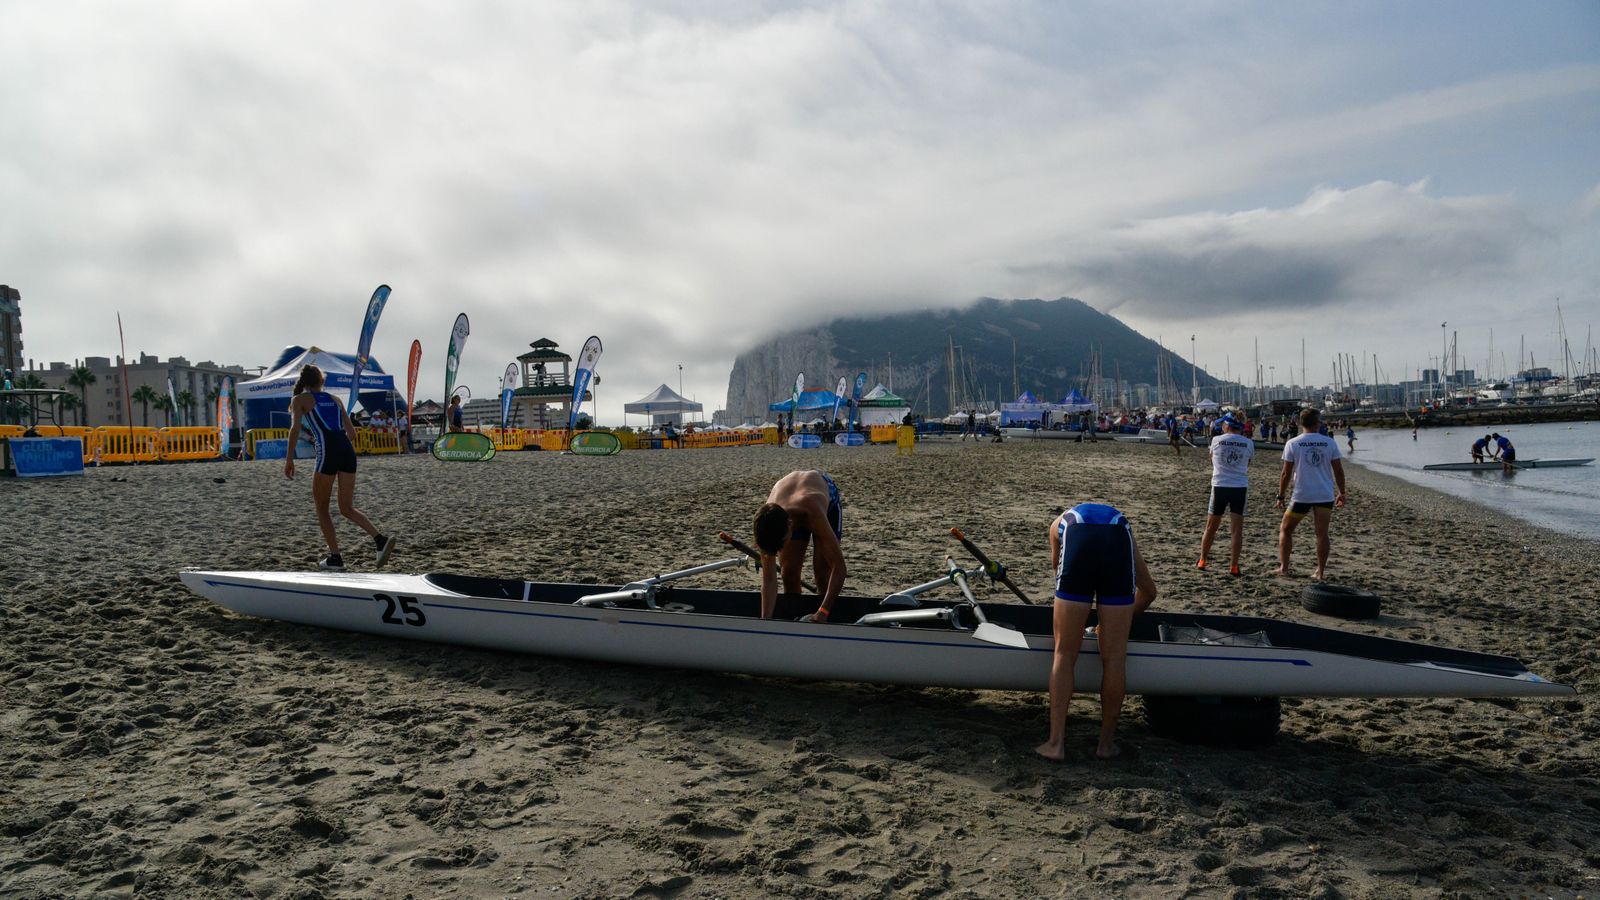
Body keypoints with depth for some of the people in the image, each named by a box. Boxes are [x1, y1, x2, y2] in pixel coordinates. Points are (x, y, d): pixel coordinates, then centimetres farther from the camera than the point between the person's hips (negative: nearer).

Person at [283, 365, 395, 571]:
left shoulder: (299, 400, 11)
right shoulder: (334, 399, 24)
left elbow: (295, 428, -5)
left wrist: (289, 459, -5)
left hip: (328, 452, -5)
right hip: (347, 450, 5)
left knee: (321, 508, 12)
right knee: (346, 508, 9)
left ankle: (335, 558, 8)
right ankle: (381, 540, -14)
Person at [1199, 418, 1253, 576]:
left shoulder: (1216, 440, -2)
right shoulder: (1248, 443, 0)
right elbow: (1247, 464, 14)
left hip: (1220, 486, 0)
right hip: (1240, 487, 0)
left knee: (1211, 527, 12)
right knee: (1237, 529, 2)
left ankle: (1202, 562, 21)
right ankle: (1233, 566, 1)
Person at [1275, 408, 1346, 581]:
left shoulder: (1292, 443, -4)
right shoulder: (1330, 443, 1)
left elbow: (1286, 473, -3)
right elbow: (1338, 471, 3)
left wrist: (1280, 496, 4)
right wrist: (1342, 493, 14)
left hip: (1301, 496, -2)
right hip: (1326, 495, 2)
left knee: (1285, 529, 13)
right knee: (1322, 534, 6)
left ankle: (1284, 567, 12)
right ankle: (1320, 572, 7)